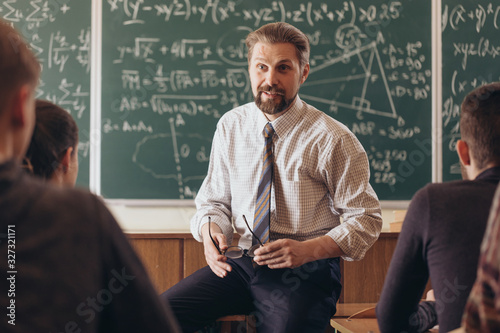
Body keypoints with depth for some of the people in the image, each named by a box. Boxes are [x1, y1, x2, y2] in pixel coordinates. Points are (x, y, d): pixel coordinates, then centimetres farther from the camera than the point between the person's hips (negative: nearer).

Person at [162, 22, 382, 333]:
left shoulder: (333, 140, -8)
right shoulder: (230, 126, 6)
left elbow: (366, 220, -4)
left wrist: (307, 250, -19)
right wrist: (211, 231, -9)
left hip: (304, 271, -3)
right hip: (241, 262, 4)